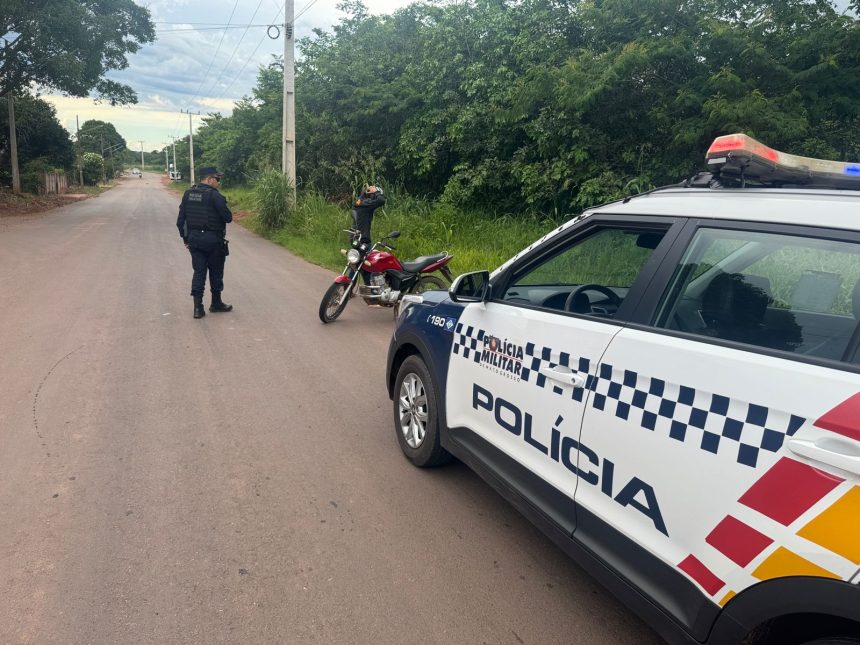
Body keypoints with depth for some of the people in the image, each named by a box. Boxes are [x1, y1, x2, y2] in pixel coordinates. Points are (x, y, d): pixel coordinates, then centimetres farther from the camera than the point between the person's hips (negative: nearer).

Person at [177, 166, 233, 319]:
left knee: (199, 272, 8)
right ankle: (216, 303, 24)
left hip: (194, 239, 6)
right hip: (213, 240, -5)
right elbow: (228, 218, -14)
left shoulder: (188, 194, 6)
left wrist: (185, 238, 17)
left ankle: (198, 307, 3)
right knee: (216, 272, 11)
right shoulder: (214, 195, -15)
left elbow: (180, 220, 9)